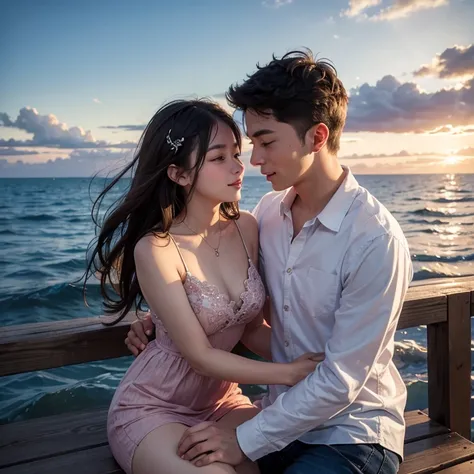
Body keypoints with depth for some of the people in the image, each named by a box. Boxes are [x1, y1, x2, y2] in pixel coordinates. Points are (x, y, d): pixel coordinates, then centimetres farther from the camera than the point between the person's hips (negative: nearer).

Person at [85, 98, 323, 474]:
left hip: (222, 401, 4)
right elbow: (200, 356, -19)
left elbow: (252, 327, -1)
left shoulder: (246, 227, -8)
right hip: (152, 408, -4)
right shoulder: (156, 249, -23)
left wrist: (303, 360, -16)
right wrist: (289, 373, -17)